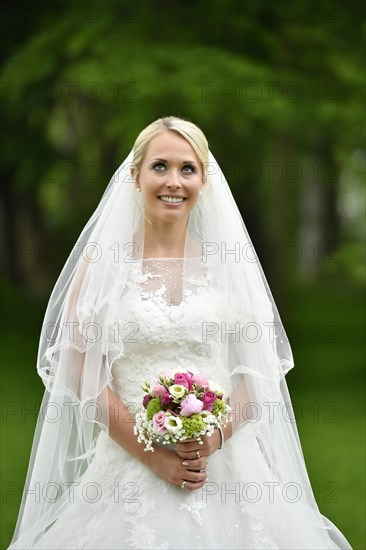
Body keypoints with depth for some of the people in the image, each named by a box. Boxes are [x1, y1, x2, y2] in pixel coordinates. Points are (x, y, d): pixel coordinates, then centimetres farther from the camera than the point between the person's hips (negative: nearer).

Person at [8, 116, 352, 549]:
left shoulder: (228, 265, 7)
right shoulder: (101, 263, 1)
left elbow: (259, 372, 5)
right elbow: (82, 375, -4)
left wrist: (216, 436, -12)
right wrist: (150, 453, -12)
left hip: (224, 462, 2)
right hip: (129, 466, -1)